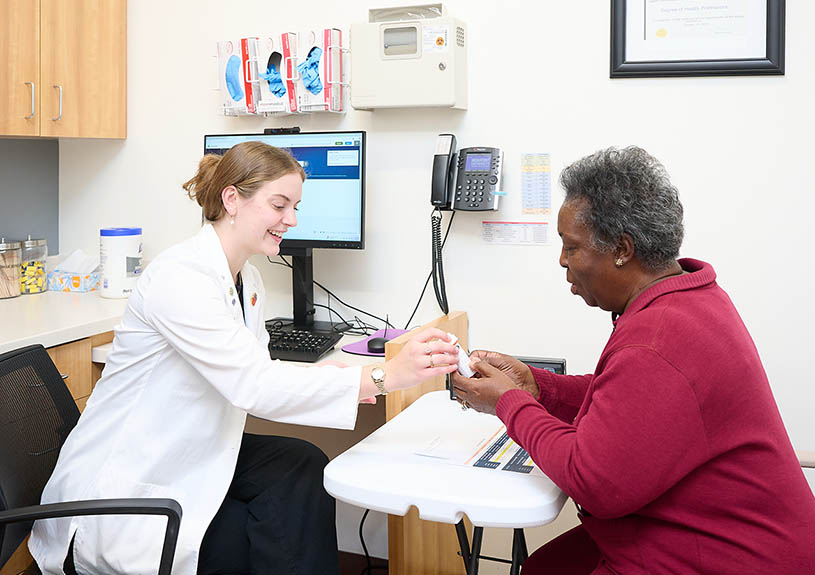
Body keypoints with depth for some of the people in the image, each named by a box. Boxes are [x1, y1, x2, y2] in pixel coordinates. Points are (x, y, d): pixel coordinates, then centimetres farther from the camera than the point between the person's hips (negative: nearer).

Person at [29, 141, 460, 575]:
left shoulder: (247, 279, 5)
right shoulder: (180, 278, -25)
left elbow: (252, 377, 3)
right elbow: (252, 386, -33)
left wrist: (335, 380, -15)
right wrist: (384, 377, -37)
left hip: (184, 457, 8)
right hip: (121, 487, -8)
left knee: (302, 466, -12)